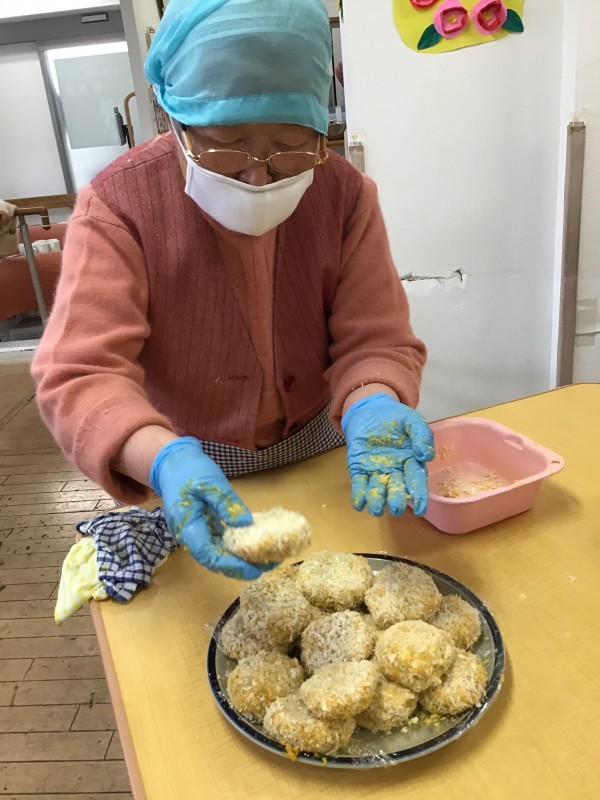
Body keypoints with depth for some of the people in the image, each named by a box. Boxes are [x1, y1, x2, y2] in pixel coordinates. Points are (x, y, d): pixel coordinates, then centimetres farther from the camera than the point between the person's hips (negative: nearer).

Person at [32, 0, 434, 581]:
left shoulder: (345, 194, -14)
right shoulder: (119, 205, -22)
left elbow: (374, 340, -16)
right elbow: (79, 375, -29)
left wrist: (372, 410, -39)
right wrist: (164, 461, -48)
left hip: (322, 456, 2)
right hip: (191, 472, -1)